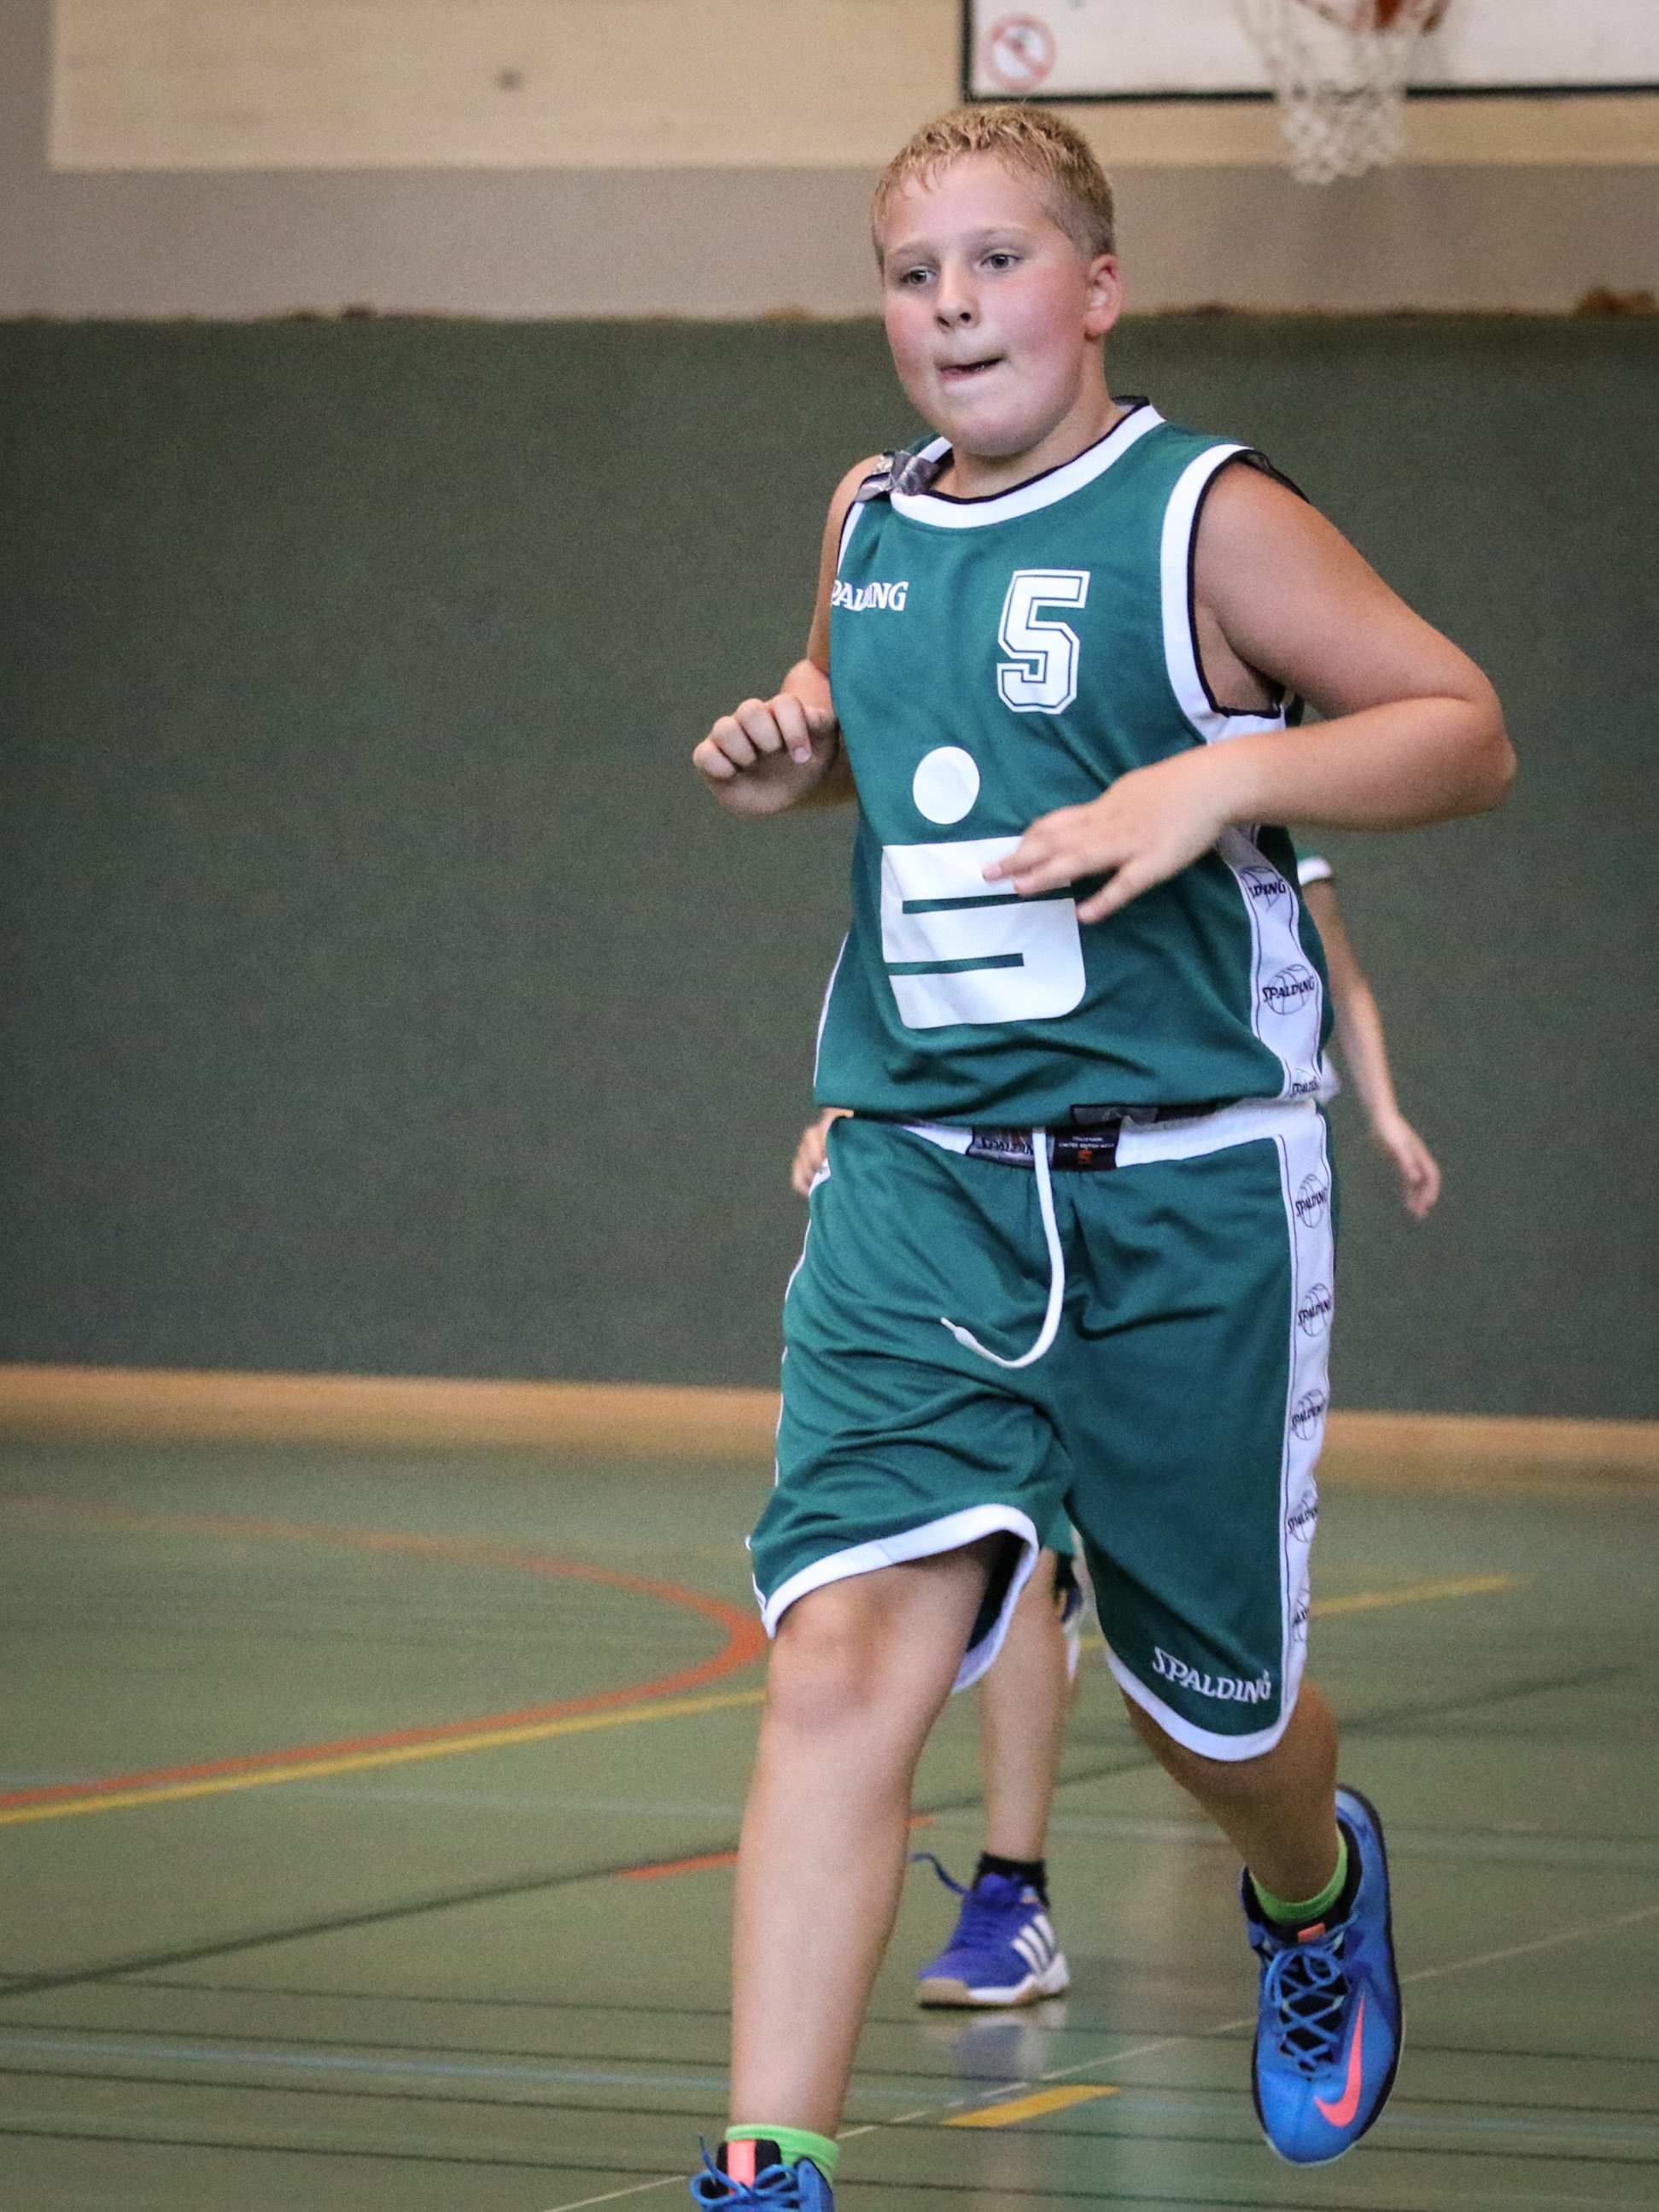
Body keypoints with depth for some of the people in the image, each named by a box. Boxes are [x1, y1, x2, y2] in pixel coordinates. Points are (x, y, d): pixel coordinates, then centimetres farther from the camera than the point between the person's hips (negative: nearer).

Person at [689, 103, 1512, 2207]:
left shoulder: (1206, 515, -7)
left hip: (1185, 1188, -3)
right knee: (842, 1649, -17)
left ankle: (1317, 1892, 51)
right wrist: (789, 750, 7)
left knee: (1209, 1697, 14)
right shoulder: (871, 517, 9)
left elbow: (1465, 729, -9)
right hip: (920, 1180, 3)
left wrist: (1224, 775, -24)